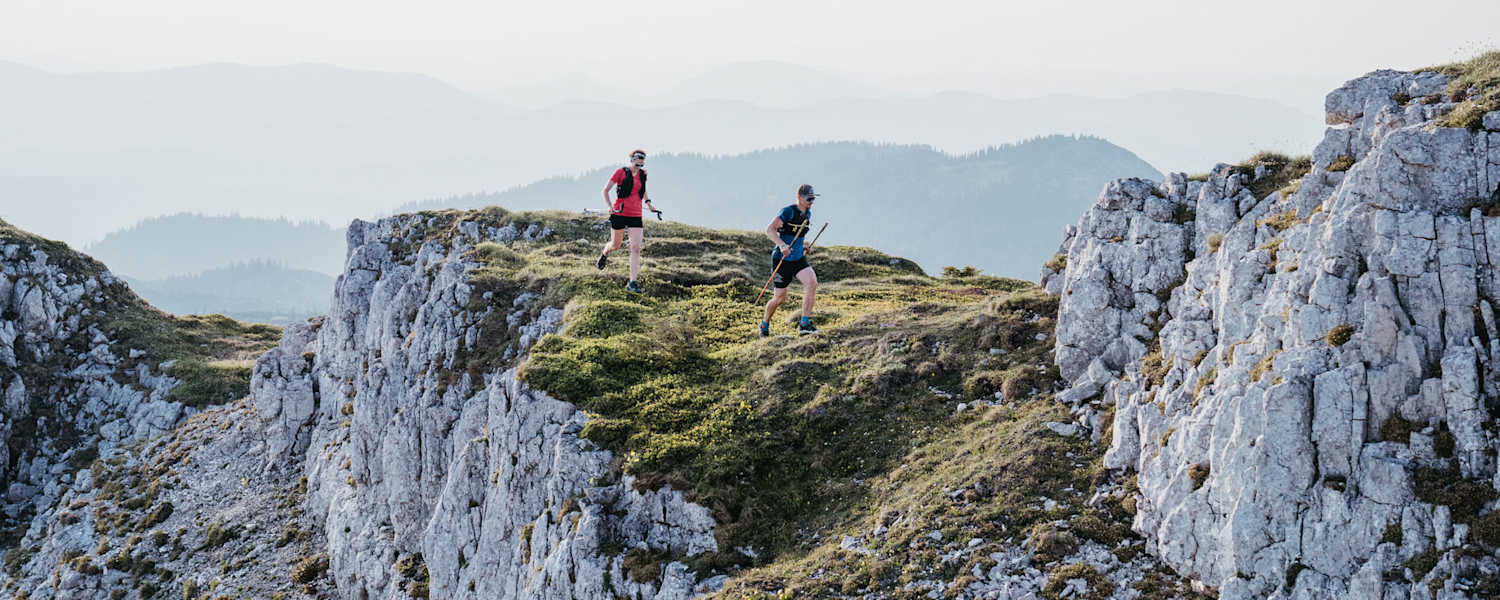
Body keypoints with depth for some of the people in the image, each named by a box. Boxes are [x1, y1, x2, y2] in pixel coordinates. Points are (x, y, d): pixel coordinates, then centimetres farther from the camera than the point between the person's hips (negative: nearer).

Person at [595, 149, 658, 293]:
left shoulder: (642, 174, 8)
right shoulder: (621, 172, -7)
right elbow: (605, 190, -6)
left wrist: (648, 202, 21)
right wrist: (609, 206, -19)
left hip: (635, 216, 3)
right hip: (619, 214, -3)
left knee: (636, 248, -10)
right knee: (615, 246, 12)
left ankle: (632, 282, -9)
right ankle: (604, 254, 50)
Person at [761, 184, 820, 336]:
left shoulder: (808, 213, 8)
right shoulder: (789, 211, -15)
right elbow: (769, 230, -25)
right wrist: (782, 245, -37)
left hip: (798, 259, 6)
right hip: (782, 260, -6)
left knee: (812, 283, -20)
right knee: (780, 298, 2)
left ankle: (804, 324, -20)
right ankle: (765, 324, 30)